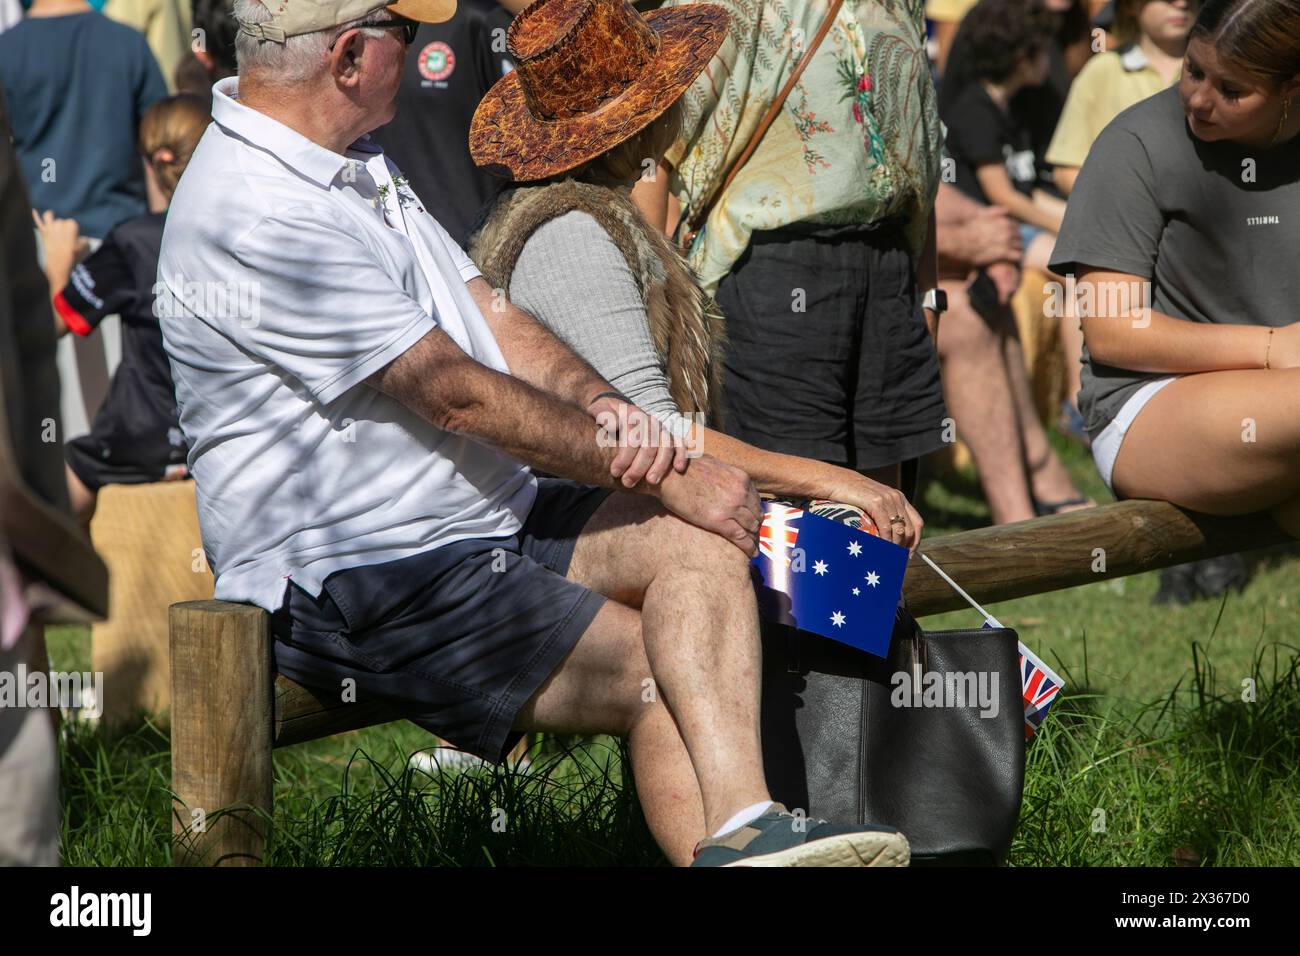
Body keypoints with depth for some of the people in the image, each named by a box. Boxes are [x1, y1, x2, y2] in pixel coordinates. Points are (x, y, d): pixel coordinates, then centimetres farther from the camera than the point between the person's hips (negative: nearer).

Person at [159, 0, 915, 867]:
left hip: (488, 515, 9)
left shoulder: (359, 164, 15)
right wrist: (661, 475, -12)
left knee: (698, 540, -13)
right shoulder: (255, 216, -19)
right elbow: (458, 395, -19)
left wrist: (597, 402, -7)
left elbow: (484, 310, 15)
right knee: (662, 677, -16)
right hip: (358, 586, -9)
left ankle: (741, 831, -28)